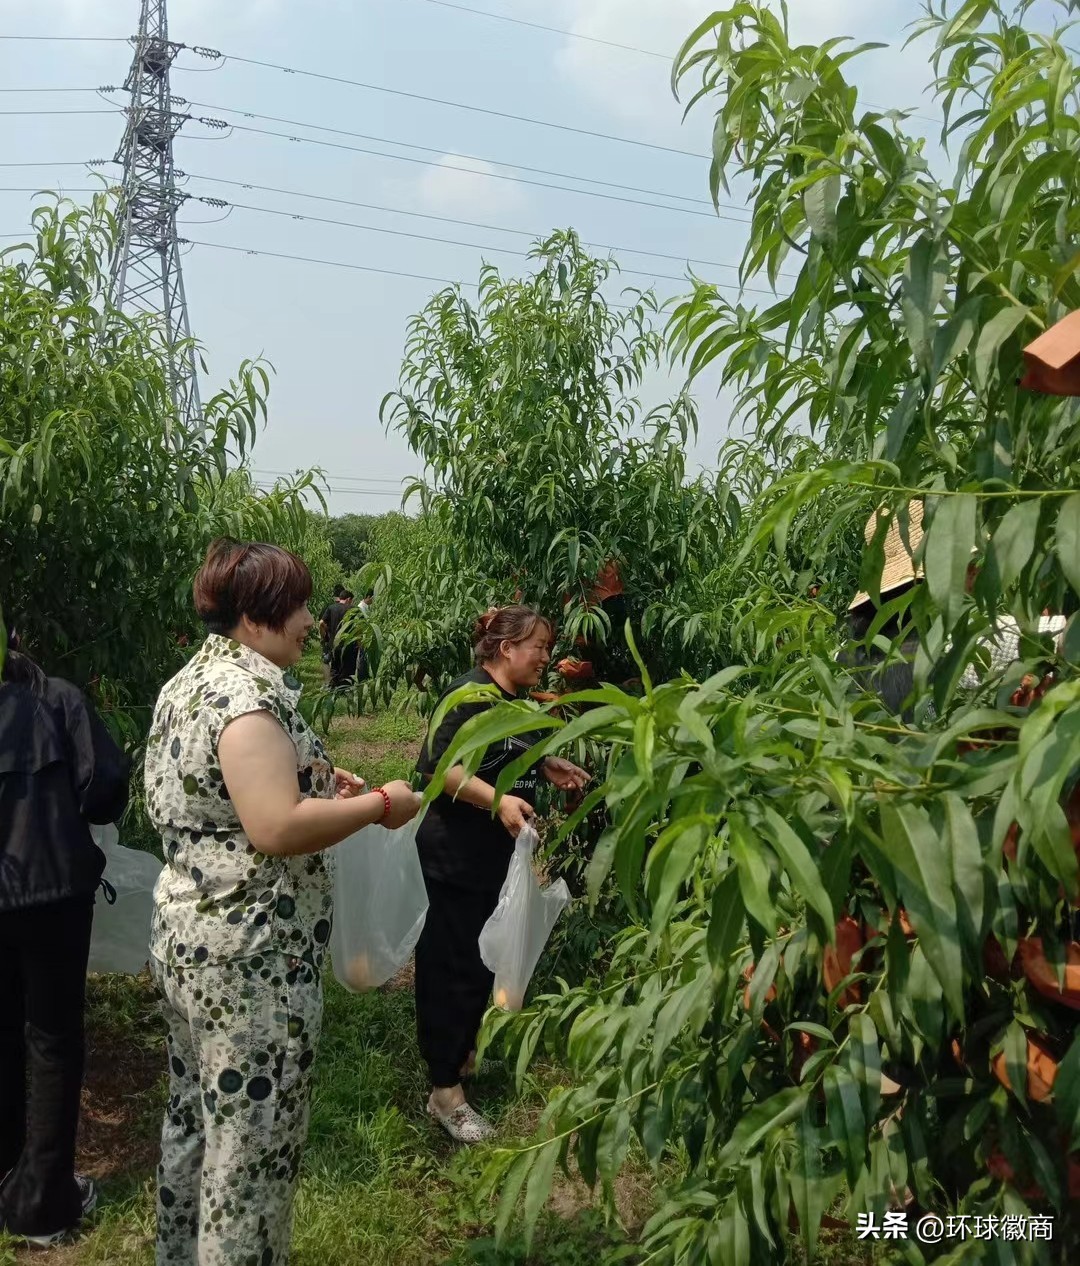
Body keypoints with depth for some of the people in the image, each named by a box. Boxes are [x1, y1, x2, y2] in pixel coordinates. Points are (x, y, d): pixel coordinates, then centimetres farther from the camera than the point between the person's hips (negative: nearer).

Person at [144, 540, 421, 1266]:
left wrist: (315, 779, 13)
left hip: (190, 933, 10)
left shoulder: (191, 681, 10)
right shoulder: (247, 693, -22)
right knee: (252, 1134, 4)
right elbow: (276, 829, -30)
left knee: (199, 1114, 23)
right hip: (251, 952, -10)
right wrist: (379, 806, -18)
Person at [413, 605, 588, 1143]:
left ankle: (460, 1053, 39)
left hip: (491, 855, 10)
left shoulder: (513, 703, 10)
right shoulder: (471, 695, -19)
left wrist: (548, 768, 11)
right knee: (453, 967, -3)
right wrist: (497, 800, -34)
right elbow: (442, 766, -26)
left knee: (481, 959, 20)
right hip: (455, 857, -10)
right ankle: (444, 1092, 7)